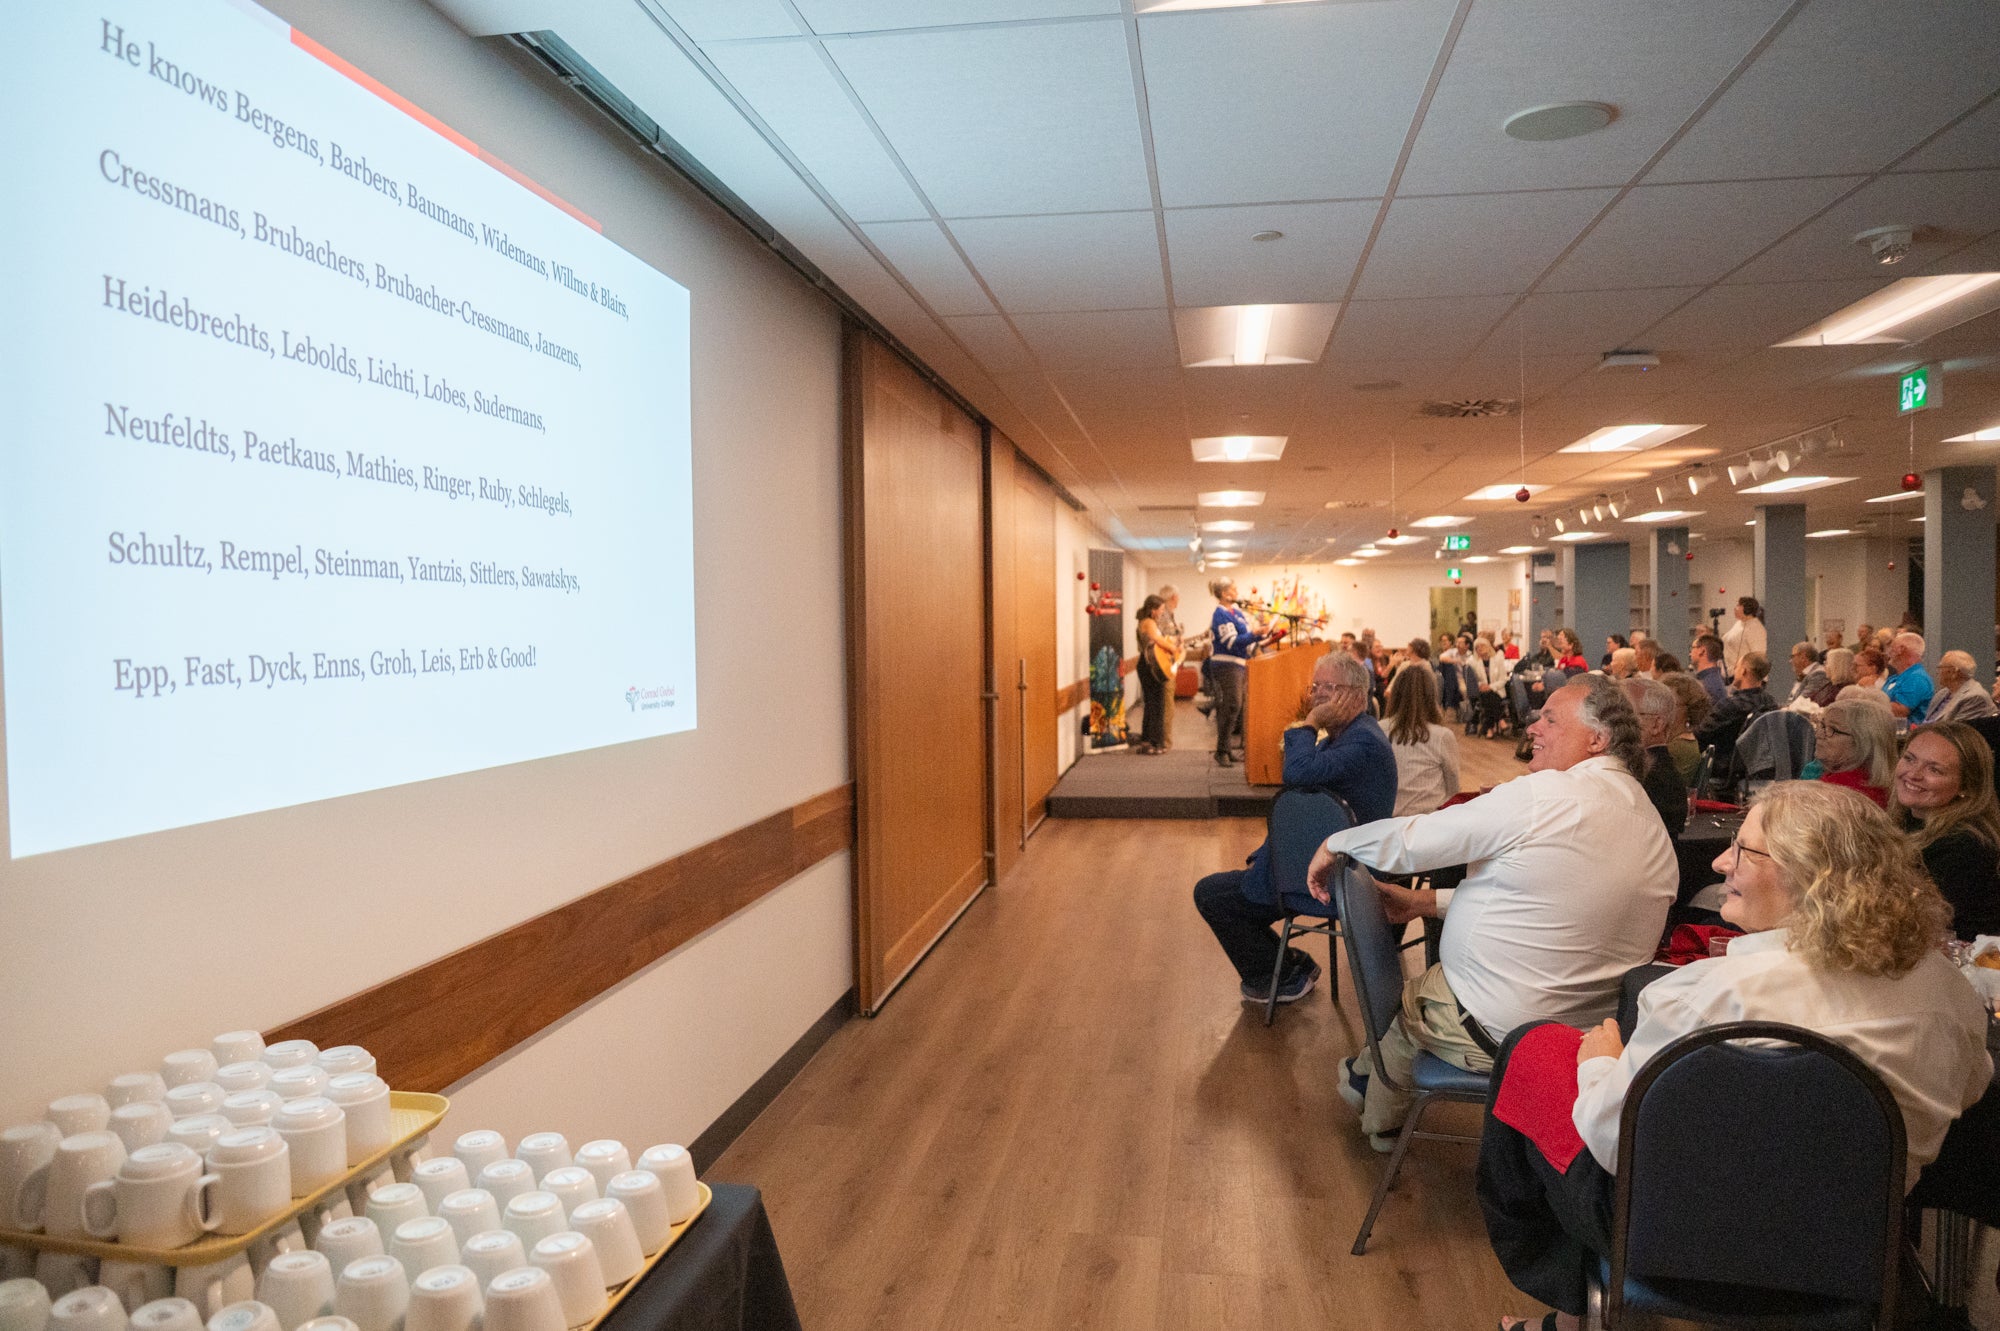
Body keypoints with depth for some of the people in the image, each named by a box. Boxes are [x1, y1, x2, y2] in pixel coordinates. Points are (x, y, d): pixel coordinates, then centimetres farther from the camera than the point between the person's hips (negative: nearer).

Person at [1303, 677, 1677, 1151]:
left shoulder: (1547, 795, -23)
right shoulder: (1652, 822, 6)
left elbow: (1410, 840, -17)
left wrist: (1336, 842, 2)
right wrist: (1427, 902, 11)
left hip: (1497, 1034, -8)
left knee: (1401, 1000, 19)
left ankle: (1380, 1121, 43)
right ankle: (1365, 1078, 42)